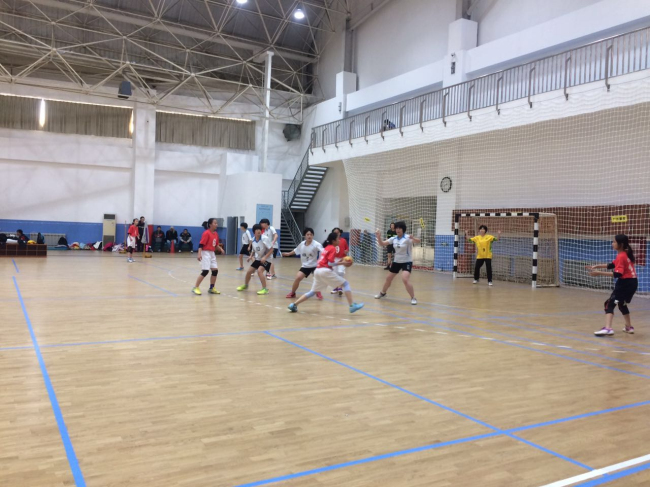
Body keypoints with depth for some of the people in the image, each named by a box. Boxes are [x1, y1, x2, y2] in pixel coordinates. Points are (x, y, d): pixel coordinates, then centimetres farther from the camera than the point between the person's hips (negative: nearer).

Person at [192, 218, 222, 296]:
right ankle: (195, 288, -3)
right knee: (205, 271, -13)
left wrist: (220, 249, 0)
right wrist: (199, 254, -27)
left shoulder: (216, 234, 10)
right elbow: (201, 244, -18)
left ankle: (211, 288, 20)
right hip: (206, 253, -8)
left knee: (215, 270, 7)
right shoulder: (206, 233, -14)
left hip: (212, 254, 8)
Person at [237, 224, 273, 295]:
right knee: (249, 271, 7)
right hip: (258, 259, 7)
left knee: (259, 271, -28)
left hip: (266, 259, -7)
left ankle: (265, 289, -19)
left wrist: (265, 257, -27)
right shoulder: (253, 240, -2)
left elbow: (271, 249, -19)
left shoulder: (265, 238, -21)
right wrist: (251, 256, -2)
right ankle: (245, 285, 35)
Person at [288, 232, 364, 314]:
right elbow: (330, 263, -12)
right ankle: (352, 305, -9)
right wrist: (342, 263, -6)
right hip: (325, 271, -9)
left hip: (318, 270, 9)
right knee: (345, 284, -1)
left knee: (313, 292, 16)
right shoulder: (332, 248, -4)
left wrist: (341, 263, 15)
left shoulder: (326, 248, 23)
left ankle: (294, 305, 9)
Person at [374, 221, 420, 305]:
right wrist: (379, 237, -17)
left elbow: (418, 241, -32)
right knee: (389, 278, 15)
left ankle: (413, 298, -13)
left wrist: (413, 238, -54)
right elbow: (382, 244, 3)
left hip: (407, 262, -6)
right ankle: (382, 293, 39)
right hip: (396, 261, 6)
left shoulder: (407, 238, -18)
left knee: (405, 280, -25)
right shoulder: (394, 239, 0)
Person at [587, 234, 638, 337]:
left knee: (610, 304, -13)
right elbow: (612, 265, 20)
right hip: (632, 282, 10)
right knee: (622, 304, 27)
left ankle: (607, 328, -28)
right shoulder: (625, 254, 13)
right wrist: (597, 266, 12)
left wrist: (600, 273, -28)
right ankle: (629, 327, 36)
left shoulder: (621, 256, -17)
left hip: (626, 283, -10)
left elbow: (617, 274, -25)